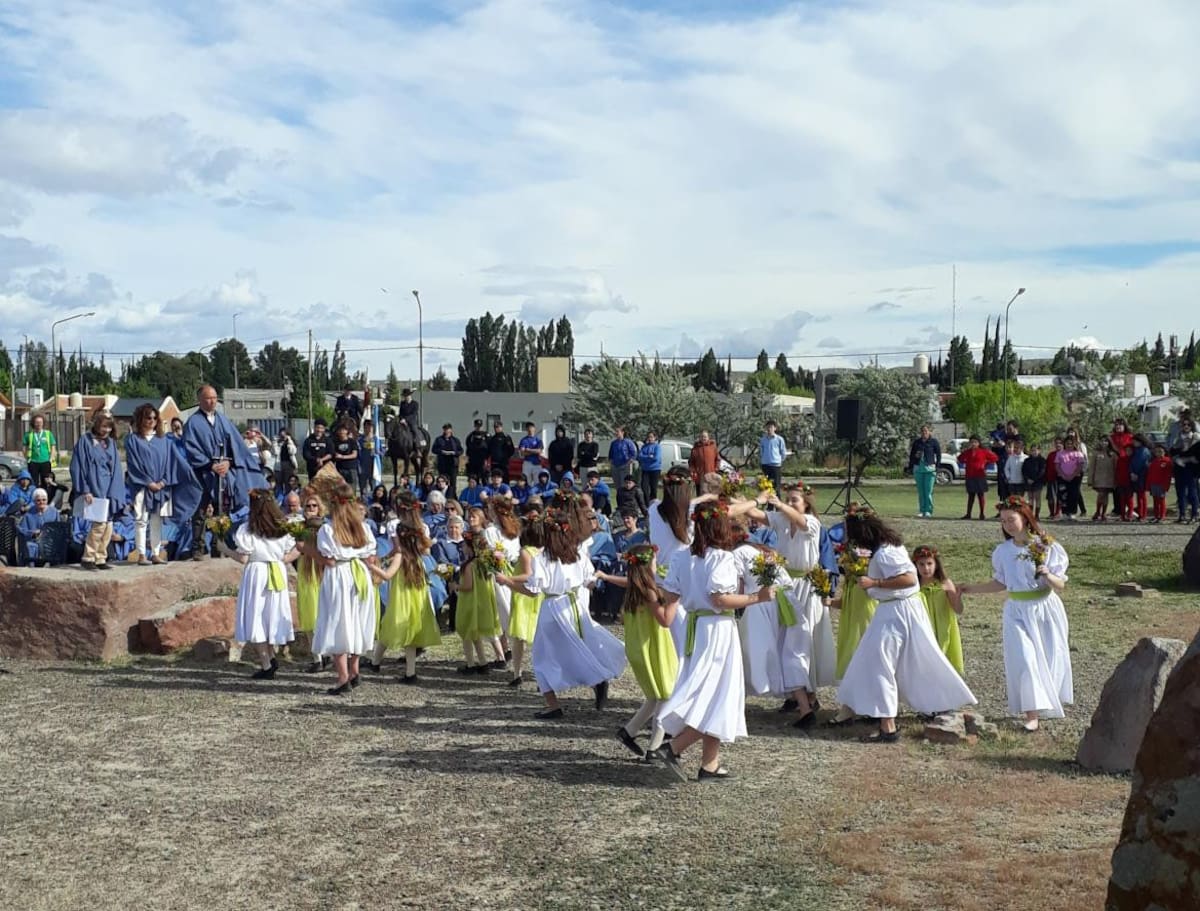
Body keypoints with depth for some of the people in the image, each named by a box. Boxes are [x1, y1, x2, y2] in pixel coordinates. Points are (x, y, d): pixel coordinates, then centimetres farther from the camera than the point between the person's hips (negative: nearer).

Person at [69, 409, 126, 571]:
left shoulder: (111, 443, 13)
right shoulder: (85, 441, -3)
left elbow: (115, 469, 12)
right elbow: (78, 466, -6)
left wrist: (113, 492, 1)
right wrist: (85, 490, -13)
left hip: (108, 489, 6)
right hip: (93, 488, -6)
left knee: (107, 525, 3)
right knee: (99, 523, -14)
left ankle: (100, 559, 11)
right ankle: (88, 558, -4)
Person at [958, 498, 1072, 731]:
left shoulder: (1047, 547, -9)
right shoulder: (1003, 552, 0)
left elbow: (1060, 586, -9)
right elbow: (1001, 583, 12)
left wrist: (1047, 575, -29)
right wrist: (972, 588, 6)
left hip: (1045, 609, -1)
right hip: (1017, 612, 1)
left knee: (1049, 658, 8)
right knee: (1024, 660, -9)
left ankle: (1050, 702, 32)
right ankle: (1032, 714, -8)